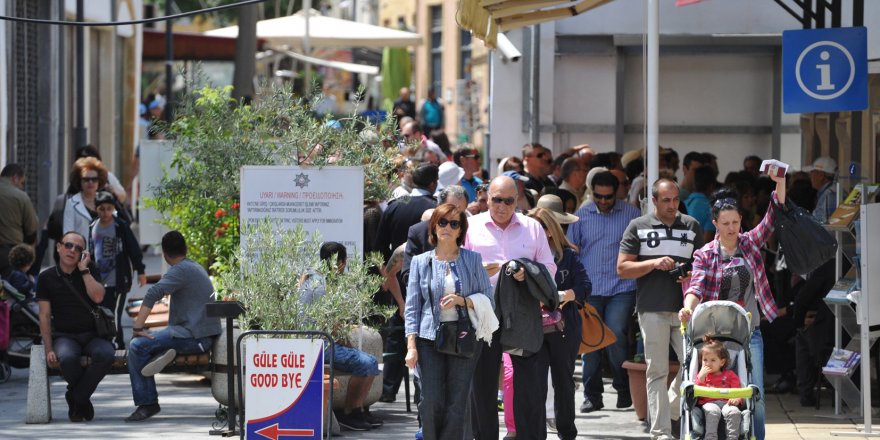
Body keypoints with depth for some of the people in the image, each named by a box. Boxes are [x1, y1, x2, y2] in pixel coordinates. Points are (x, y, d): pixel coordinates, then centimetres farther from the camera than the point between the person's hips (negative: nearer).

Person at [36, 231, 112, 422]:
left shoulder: (90, 271, 9)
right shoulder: (47, 277, 6)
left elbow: (98, 297, -10)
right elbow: (45, 315, 1)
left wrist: (83, 269, -7)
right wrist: (48, 350, -9)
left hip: (92, 335, 1)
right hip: (64, 336, -1)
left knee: (105, 354, -34)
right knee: (67, 358, -37)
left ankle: (76, 397, -13)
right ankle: (82, 398, -6)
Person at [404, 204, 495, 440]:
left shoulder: (472, 259, 7)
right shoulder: (421, 262, 8)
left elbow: (488, 300, 7)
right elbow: (412, 306, 6)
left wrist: (461, 300, -11)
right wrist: (411, 345, -2)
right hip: (429, 338, 0)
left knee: (456, 405, -3)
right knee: (431, 403, -8)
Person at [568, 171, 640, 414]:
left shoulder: (630, 214, 4)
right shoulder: (582, 215, 9)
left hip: (621, 287, -2)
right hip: (589, 289, 2)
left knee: (615, 335, -14)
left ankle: (624, 389, 5)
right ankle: (592, 395, 9)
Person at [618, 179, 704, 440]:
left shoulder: (691, 226, 13)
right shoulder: (638, 227, 5)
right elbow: (622, 269, 2)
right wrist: (654, 264, -12)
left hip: (685, 309, 2)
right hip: (652, 310, -2)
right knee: (657, 372, -1)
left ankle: (671, 408, 18)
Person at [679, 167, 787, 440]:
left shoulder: (750, 244, 6)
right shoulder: (705, 255, 1)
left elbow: (773, 218, -3)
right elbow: (696, 286, -11)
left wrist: (780, 183, -17)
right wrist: (688, 307, -32)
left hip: (750, 332, 1)